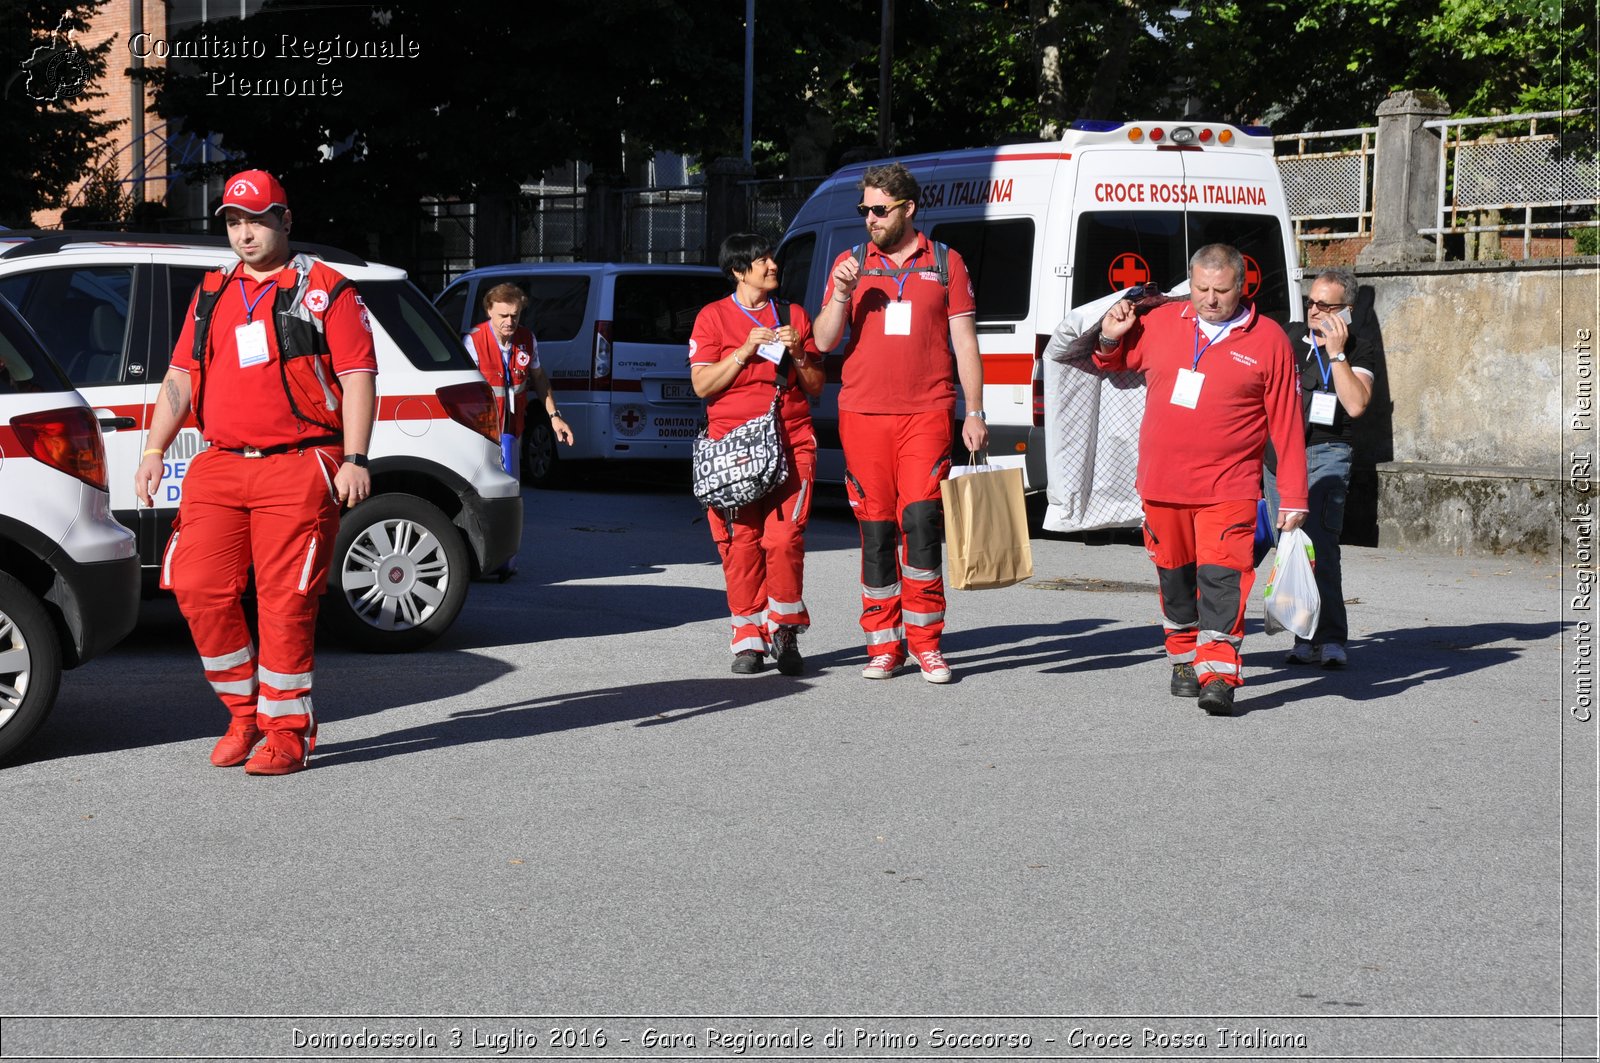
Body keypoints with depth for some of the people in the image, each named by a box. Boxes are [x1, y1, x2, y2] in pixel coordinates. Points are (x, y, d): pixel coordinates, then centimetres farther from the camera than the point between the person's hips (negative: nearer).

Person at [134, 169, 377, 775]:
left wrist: (354, 460, -12)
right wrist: (154, 451, 7)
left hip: (298, 469, -5)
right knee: (198, 589, -2)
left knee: (285, 601, -6)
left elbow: (358, 378, -2)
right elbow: (181, 377, 19)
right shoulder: (211, 295, 19)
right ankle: (244, 714, 16)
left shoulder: (325, 290, 3)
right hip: (220, 466, 5)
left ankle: (287, 733, 4)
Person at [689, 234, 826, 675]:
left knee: (784, 539, -13)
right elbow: (702, 385, -1)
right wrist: (746, 350, -10)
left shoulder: (793, 315, 16)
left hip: (790, 444, 1)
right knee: (740, 543, -6)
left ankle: (785, 633, -1)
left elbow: (816, 386, 17)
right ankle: (749, 639, 3)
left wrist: (798, 354, -1)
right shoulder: (713, 317, 7)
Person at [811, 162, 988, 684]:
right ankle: (883, 645, 10)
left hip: (926, 413, -2)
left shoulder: (945, 263, 8)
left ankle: (926, 644, -2)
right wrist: (841, 294, -10)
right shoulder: (850, 263, 11)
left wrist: (974, 412, 2)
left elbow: (964, 341, 7)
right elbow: (824, 341, 7)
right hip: (863, 413, 2)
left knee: (921, 521, -12)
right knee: (875, 529, 2)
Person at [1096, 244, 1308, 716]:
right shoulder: (1160, 323, 7)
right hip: (1162, 483, 4)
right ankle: (1185, 659, 31)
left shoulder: (1268, 340, -2)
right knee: (1175, 577, 15)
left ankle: (1218, 675, -17)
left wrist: (1293, 496, -3)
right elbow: (1117, 360, 26)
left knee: (1222, 578, -14)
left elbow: (1286, 424, -2)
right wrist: (1110, 339, 2)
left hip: (1228, 489, -4)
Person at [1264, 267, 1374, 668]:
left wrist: (1336, 353, -18)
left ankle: (1331, 640, -22)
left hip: (1323, 454, -5)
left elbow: (1356, 404, -18)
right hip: (1277, 454, 6)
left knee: (1318, 545, -19)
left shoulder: (1357, 349, -3)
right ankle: (1307, 637, 10)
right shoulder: (1289, 335, 11)